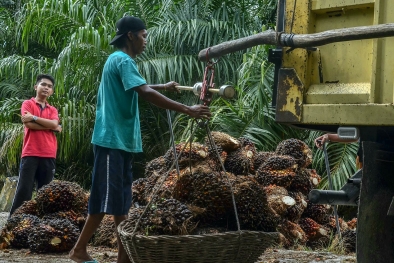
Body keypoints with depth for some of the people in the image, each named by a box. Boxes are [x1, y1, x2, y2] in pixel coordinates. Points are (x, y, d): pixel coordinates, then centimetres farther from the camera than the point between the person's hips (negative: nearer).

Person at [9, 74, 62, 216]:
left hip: (48, 156, 4)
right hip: (30, 154, -4)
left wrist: (34, 117, -9)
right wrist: (52, 127, -3)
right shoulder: (28, 104, 7)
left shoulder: (53, 110, 19)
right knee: (24, 190, -8)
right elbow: (28, 124, -10)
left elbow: (54, 124, -2)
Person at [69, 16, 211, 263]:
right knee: (106, 198, -8)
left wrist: (164, 86, 48)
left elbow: (136, 88, 39)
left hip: (121, 140, 10)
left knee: (120, 199, 8)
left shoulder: (121, 60, 18)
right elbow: (145, 93, -26)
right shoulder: (122, 60, -13)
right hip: (112, 140, -10)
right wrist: (187, 110, -29)